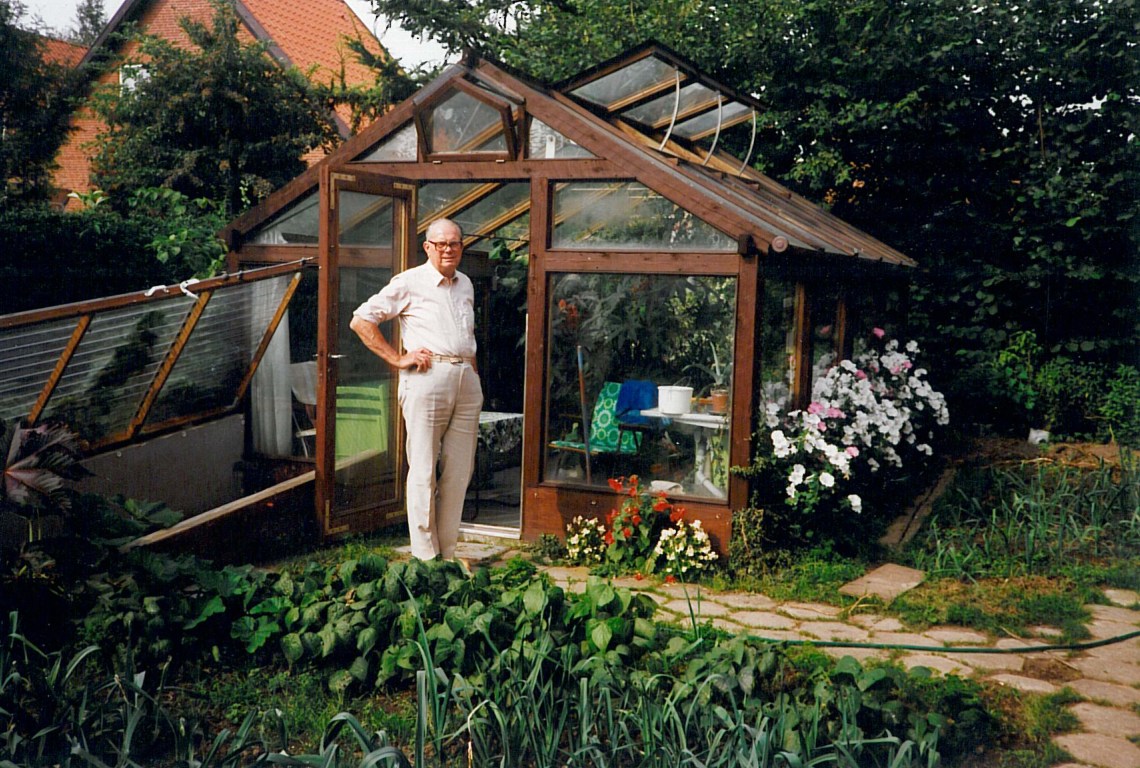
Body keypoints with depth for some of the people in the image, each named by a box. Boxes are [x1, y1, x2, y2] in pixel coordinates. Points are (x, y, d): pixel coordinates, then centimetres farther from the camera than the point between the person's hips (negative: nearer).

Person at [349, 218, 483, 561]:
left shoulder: (466, 284, 19)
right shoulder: (409, 283, 1)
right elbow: (360, 320, -2)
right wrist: (398, 358, -5)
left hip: (467, 381, 6)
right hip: (427, 378, -6)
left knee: (459, 472, 6)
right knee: (424, 471, -3)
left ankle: (447, 553, 16)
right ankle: (425, 556, 5)